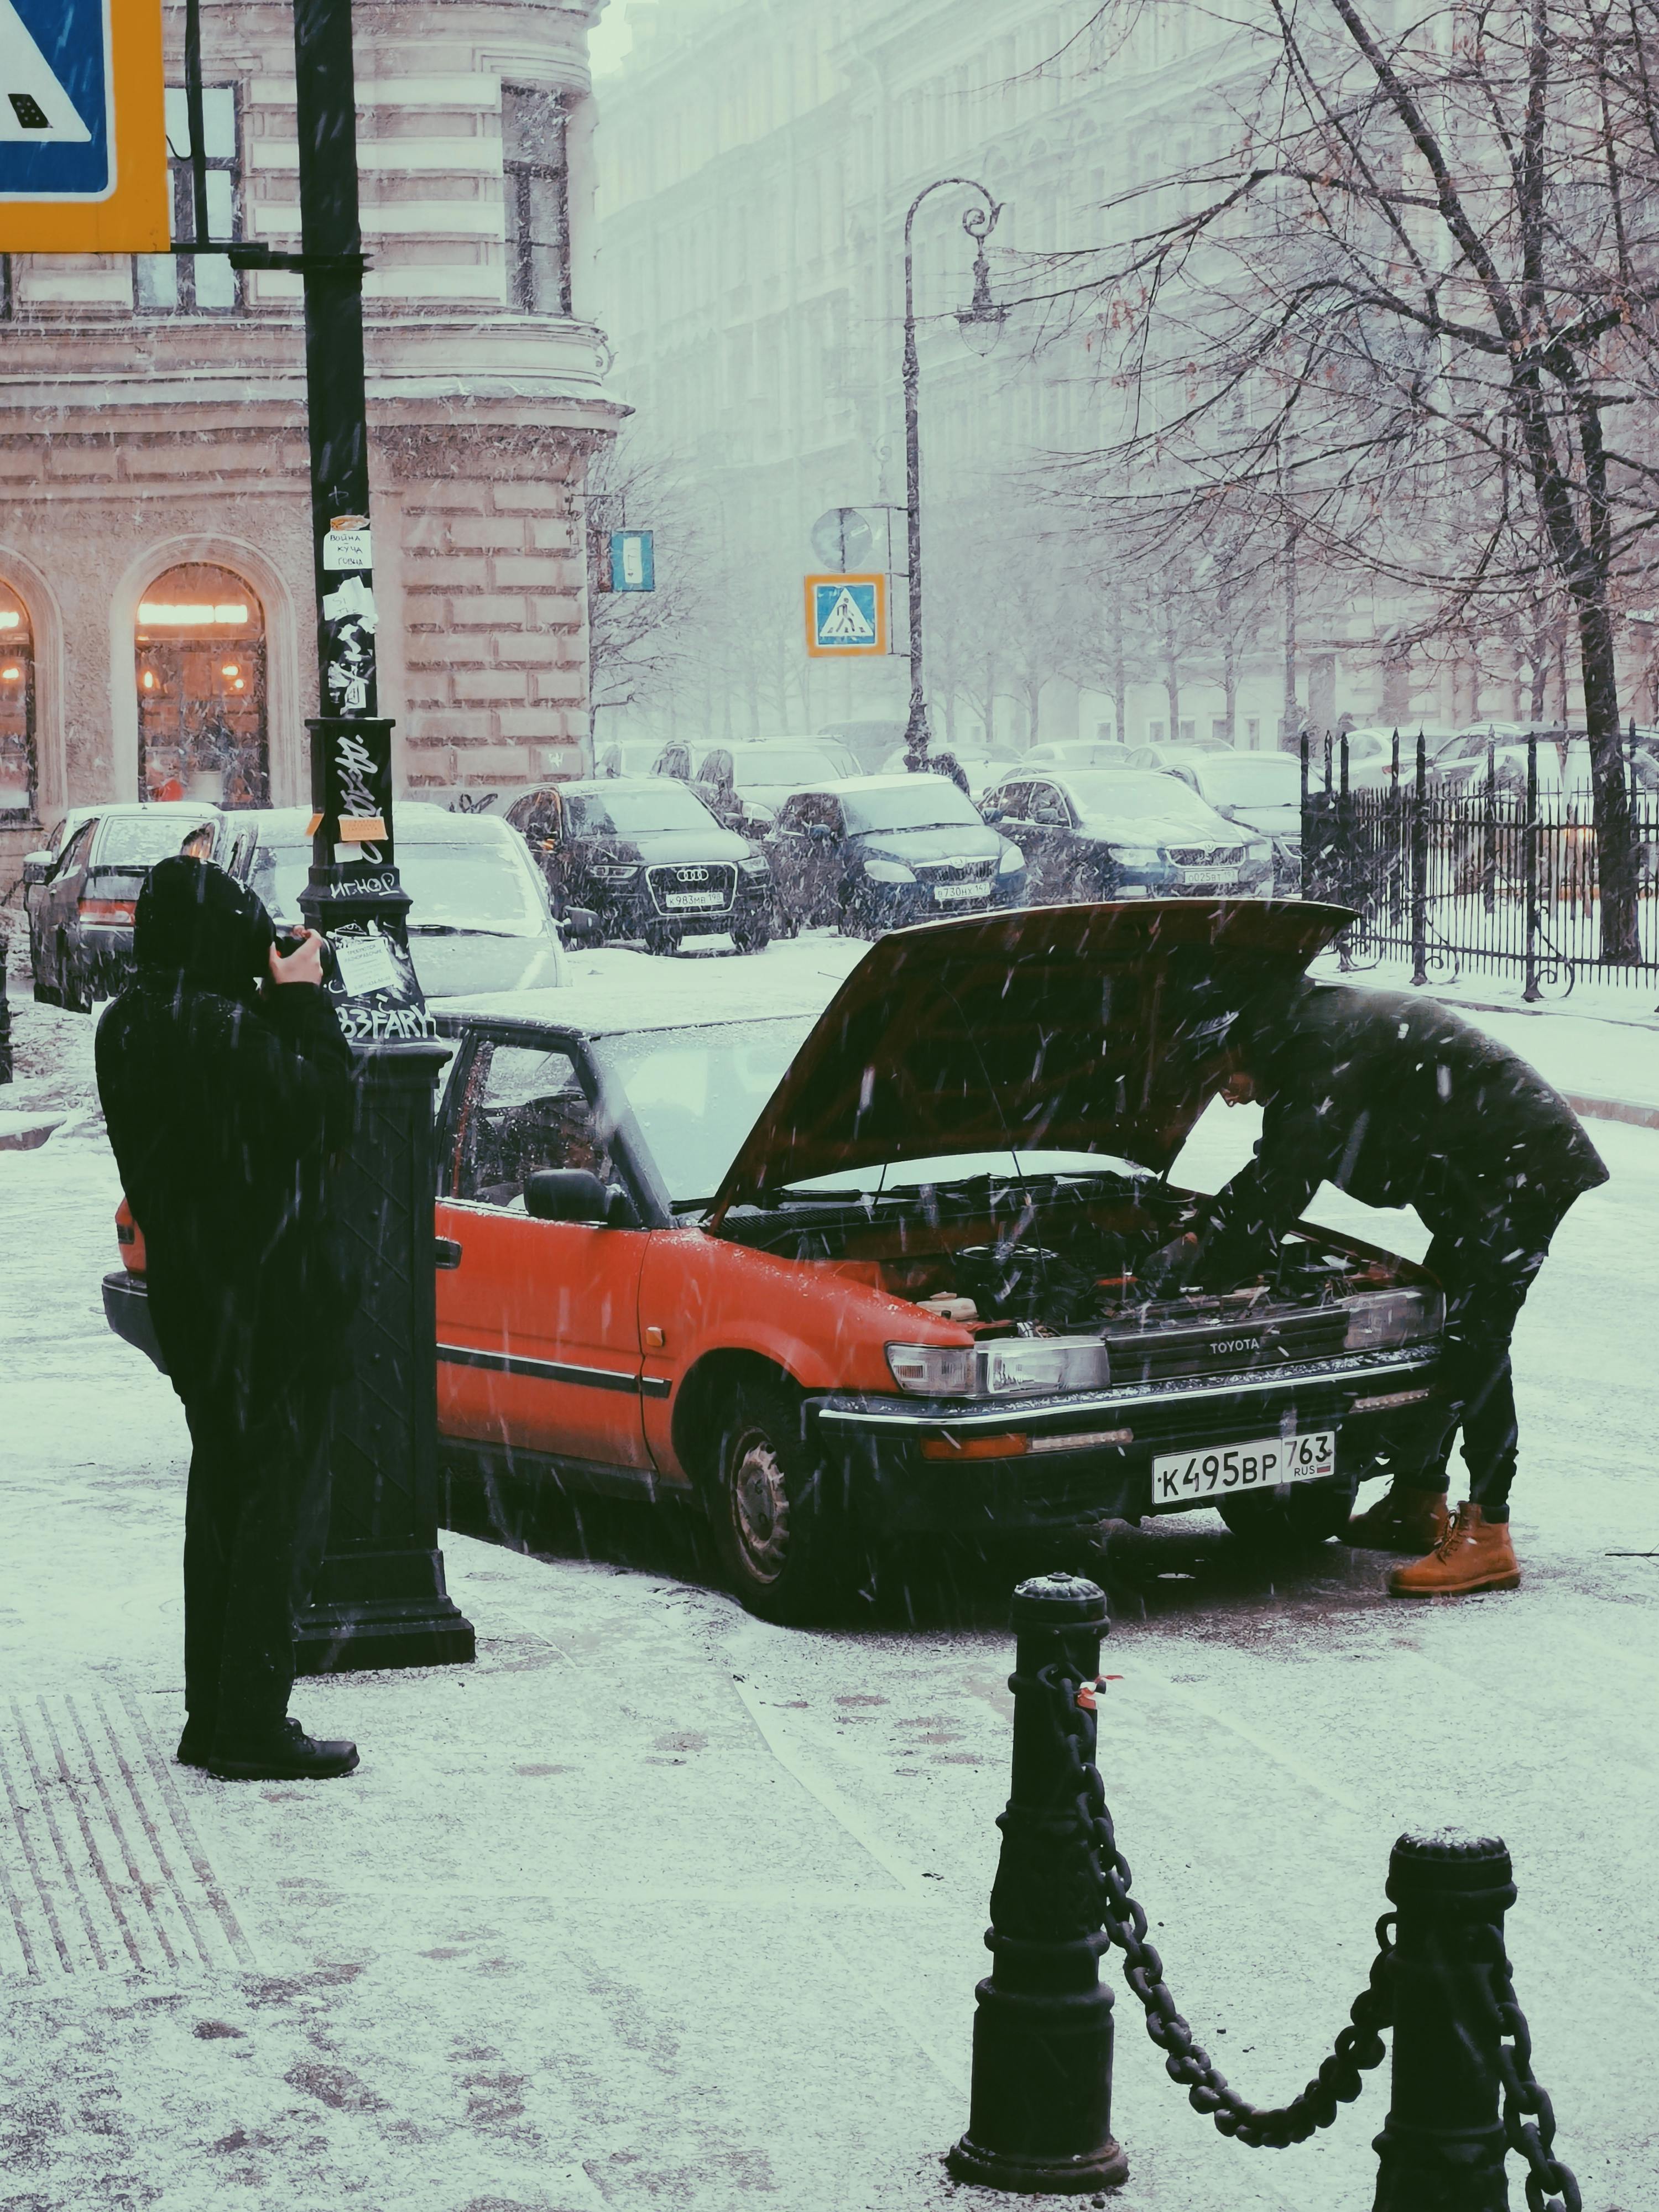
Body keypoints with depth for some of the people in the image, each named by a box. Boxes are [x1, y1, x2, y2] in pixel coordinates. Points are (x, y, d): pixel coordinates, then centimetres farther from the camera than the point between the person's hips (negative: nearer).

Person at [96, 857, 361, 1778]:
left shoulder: (128, 1028, 3)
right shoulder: (231, 1030, -23)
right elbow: (323, 1115, -14)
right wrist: (304, 1002, -9)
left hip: (190, 1289, 8)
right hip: (273, 1288, -8)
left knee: (220, 1491, 17)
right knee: (281, 1495, -1)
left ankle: (211, 1716, 21)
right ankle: (253, 1723, 0)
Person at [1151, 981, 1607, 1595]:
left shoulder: (1327, 1046, -20)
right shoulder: (1310, 1041, 13)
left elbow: (1284, 1185, -23)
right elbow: (1275, 1171, 23)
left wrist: (1204, 1273, -17)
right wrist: (1197, 1235, 16)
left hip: (1523, 1169, -11)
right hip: (1480, 1177, 11)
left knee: (1473, 1342, -14)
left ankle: (1487, 1538, -14)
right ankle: (1419, 1504, 25)